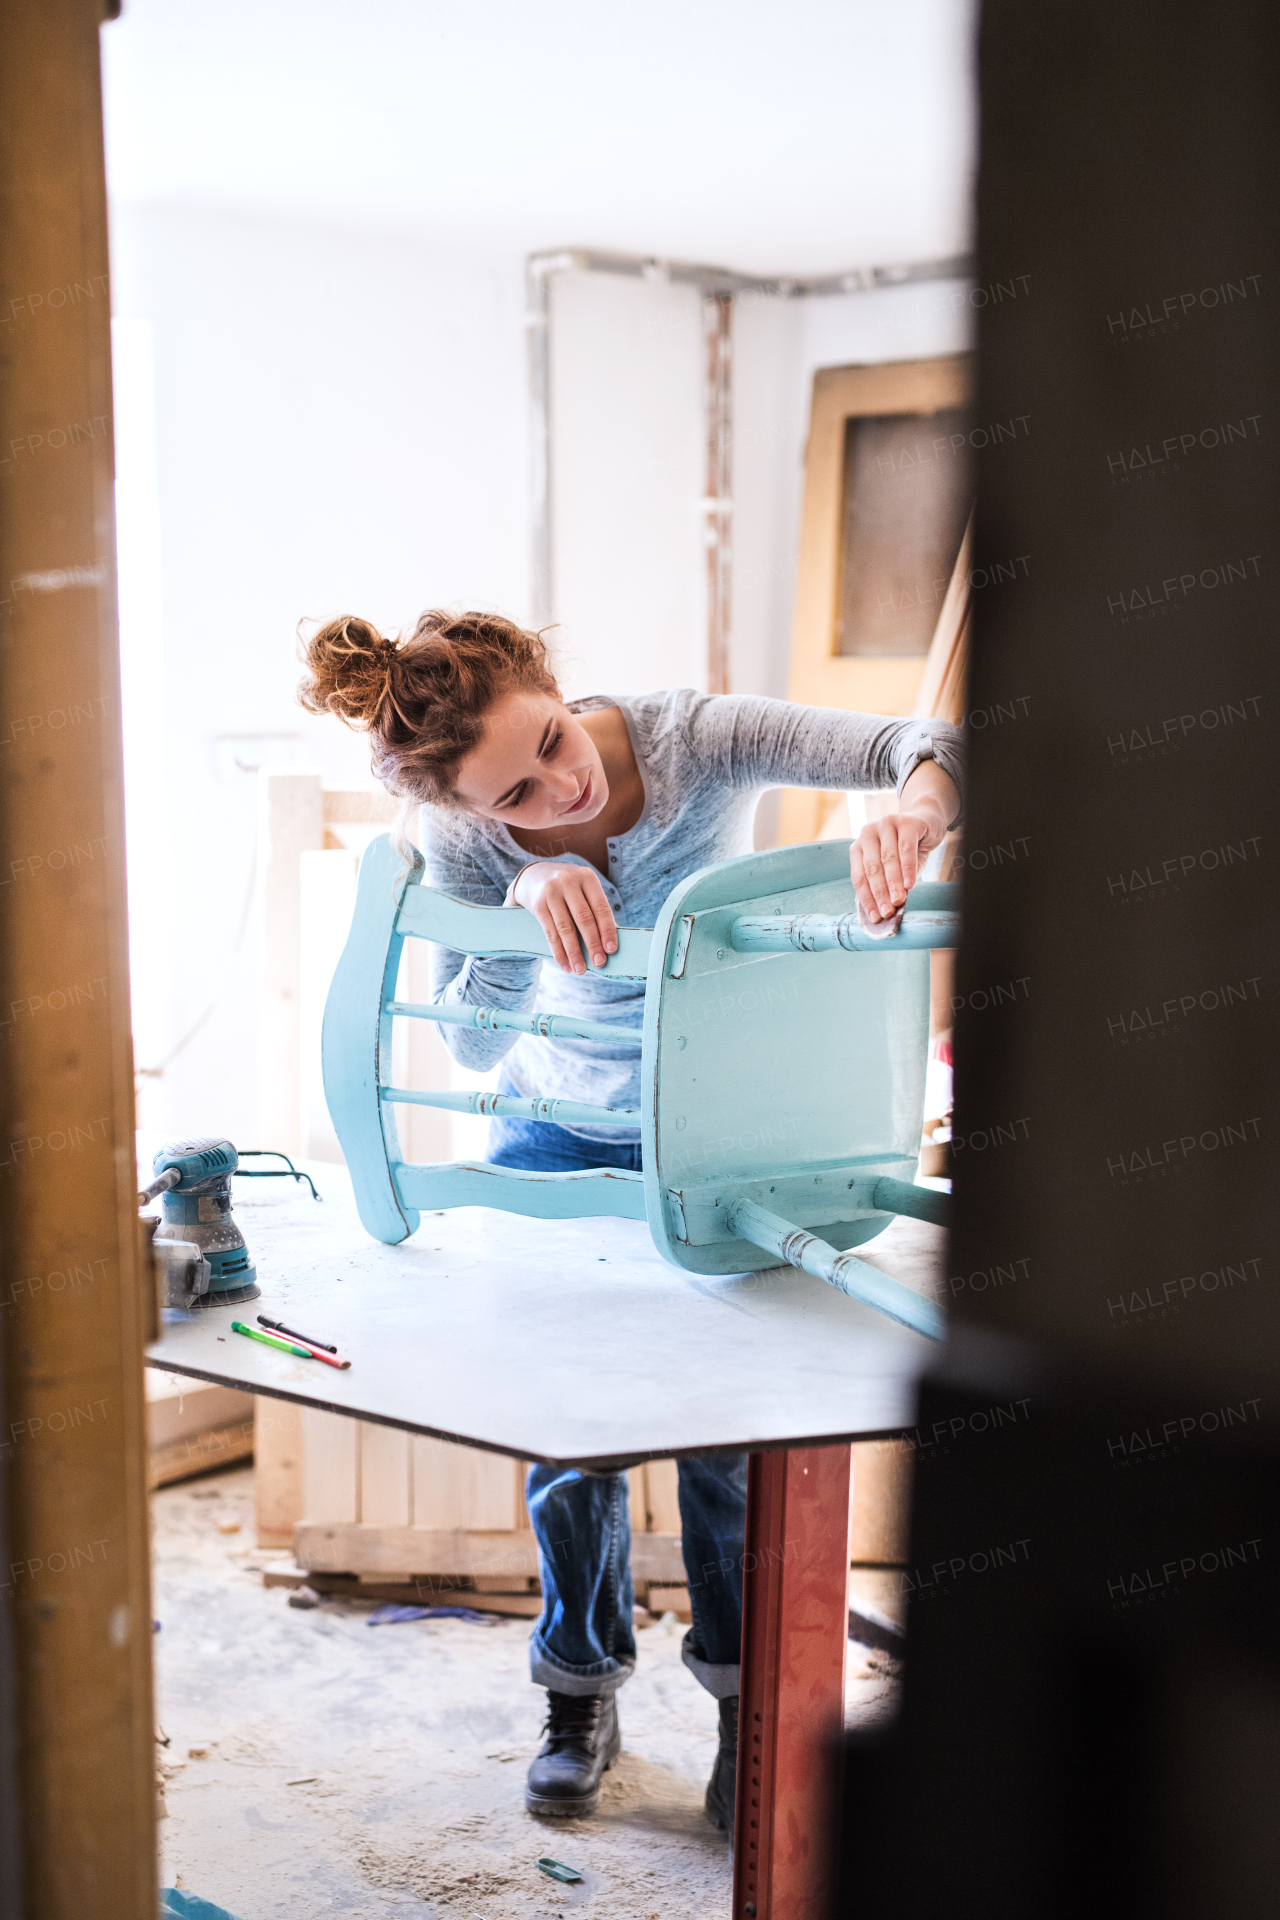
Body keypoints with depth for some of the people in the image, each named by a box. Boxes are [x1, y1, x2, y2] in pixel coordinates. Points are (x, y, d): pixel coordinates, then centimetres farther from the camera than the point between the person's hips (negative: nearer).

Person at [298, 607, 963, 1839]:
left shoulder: (693, 739, -29)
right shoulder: (464, 834, -22)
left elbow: (921, 744, -34)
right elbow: (472, 1041, -28)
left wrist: (912, 815, -59)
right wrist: (528, 893, -46)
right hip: (561, 1130, 2)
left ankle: (745, 1694, 22)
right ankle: (582, 1694, 26)